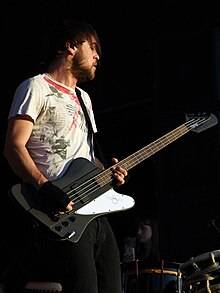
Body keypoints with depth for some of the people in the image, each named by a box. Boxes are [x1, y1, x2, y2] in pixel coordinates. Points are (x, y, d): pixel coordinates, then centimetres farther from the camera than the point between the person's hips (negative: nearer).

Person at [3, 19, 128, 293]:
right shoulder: (36, 88, 0)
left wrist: (106, 171, 11)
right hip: (62, 216, -9)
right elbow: (14, 147, -10)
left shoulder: (83, 98, 28)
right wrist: (44, 188, -24)